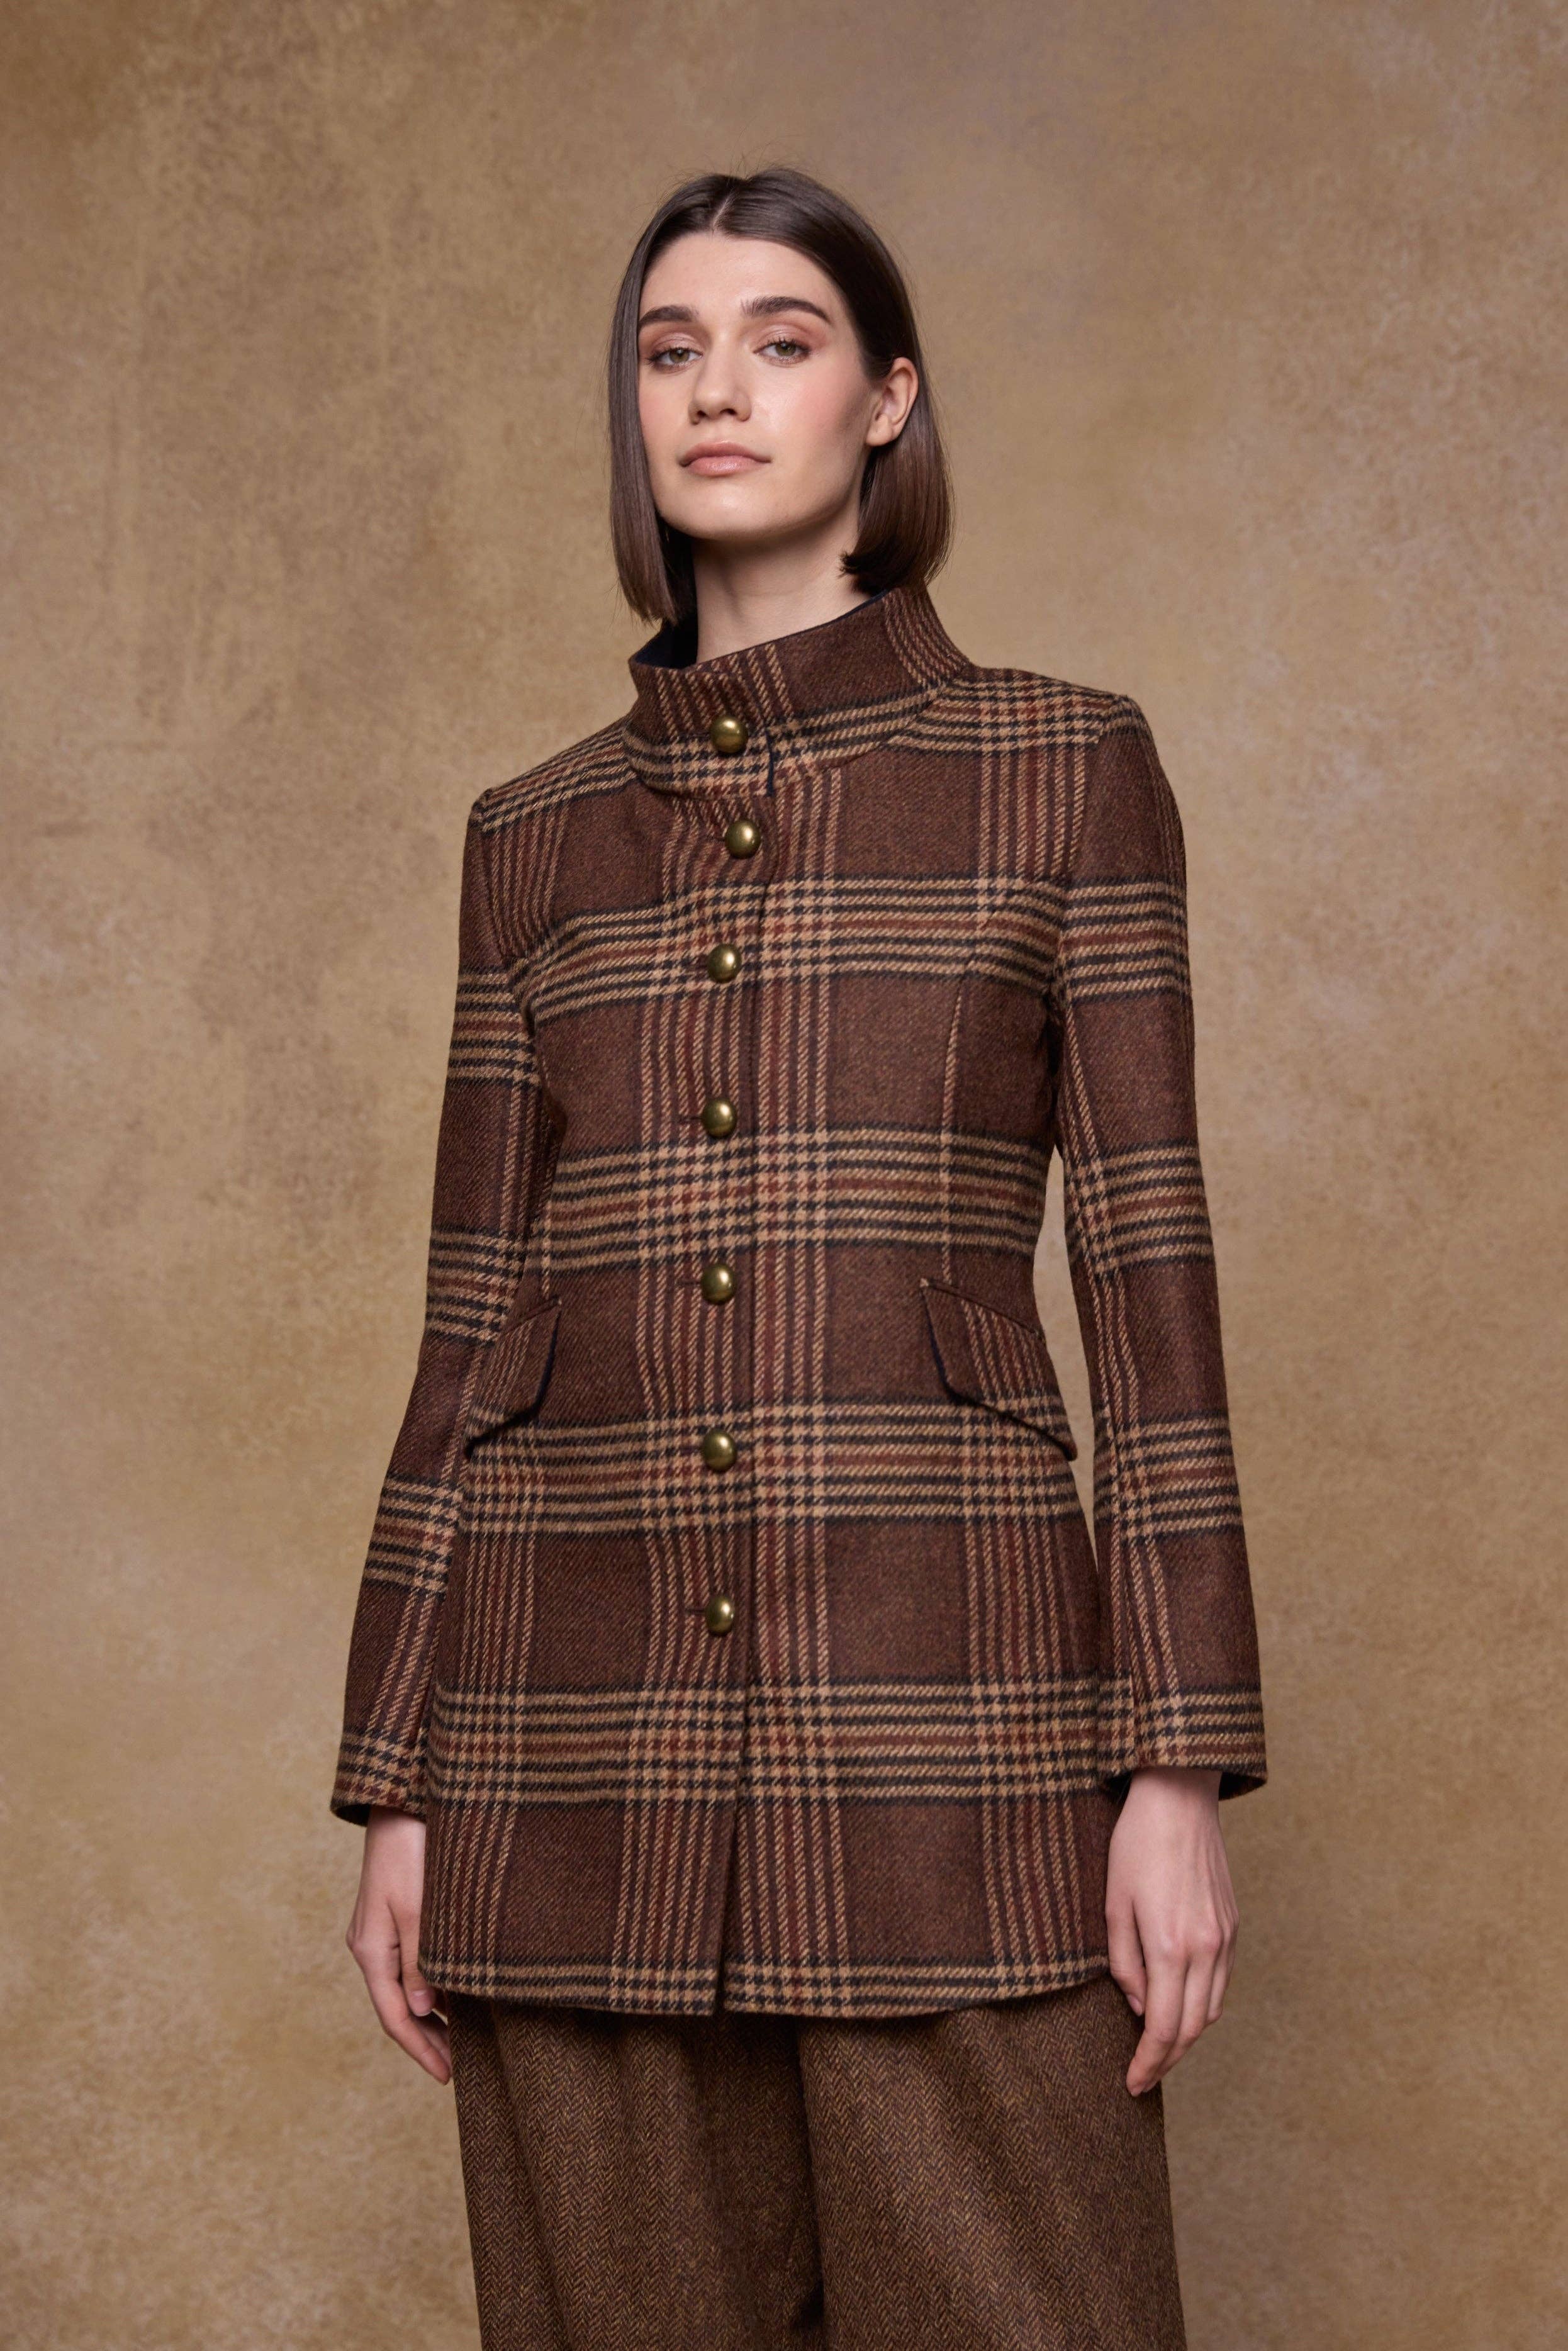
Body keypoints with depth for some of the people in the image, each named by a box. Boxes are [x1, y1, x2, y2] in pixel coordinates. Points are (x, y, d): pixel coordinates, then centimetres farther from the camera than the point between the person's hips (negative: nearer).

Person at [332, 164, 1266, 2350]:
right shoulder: (535, 835, 13)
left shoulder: (1061, 765, 6)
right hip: (584, 1737, 3)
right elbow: (475, 1324, 13)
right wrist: (397, 1783, 8)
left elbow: (1147, 1270, 0)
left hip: (949, 1704, -2)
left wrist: (1181, 1764, -7)